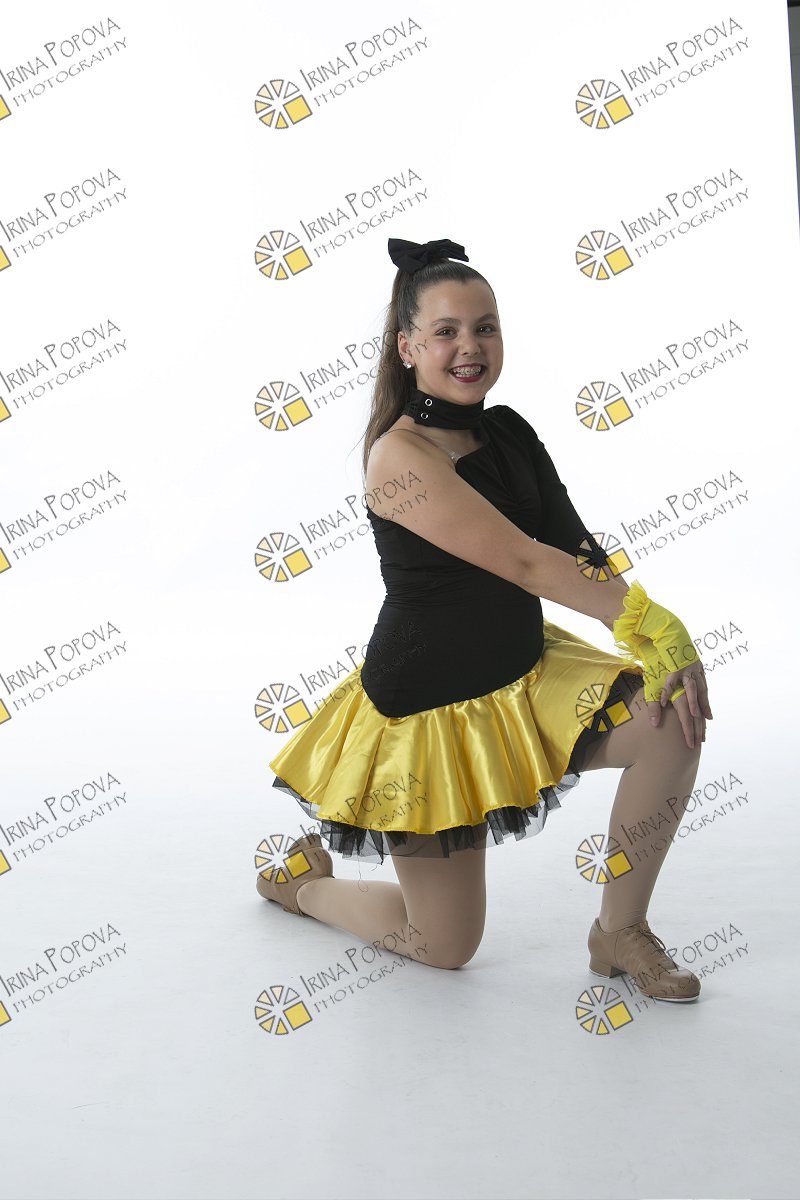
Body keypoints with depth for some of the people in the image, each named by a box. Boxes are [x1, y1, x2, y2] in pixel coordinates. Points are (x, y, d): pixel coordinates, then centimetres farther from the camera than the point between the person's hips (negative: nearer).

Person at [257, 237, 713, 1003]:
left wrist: (660, 647, -18)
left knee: (675, 717, -16)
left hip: (524, 675, 7)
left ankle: (619, 932, 3)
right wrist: (654, 623, -29)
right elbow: (526, 564, -28)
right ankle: (295, 874, 34)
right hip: (430, 706, -7)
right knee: (446, 947, 6)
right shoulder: (402, 456, -22)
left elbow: (578, 549, -5)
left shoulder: (508, 434, 2)